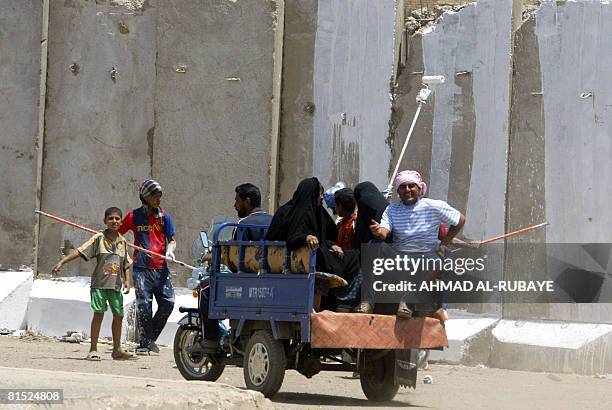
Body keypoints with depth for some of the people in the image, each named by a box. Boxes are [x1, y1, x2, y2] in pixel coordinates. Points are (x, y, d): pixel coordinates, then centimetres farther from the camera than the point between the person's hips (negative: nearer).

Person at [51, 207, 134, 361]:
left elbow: (126, 264, 16)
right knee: (99, 313, -9)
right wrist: (61, 262, -18)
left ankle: (117, 350, 20)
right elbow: (79, 251, -10)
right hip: (99, 283, -4)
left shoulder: (122, 241, 9)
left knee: (118, 315, 7)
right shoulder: (99, 238, -4)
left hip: (116, 285, 4)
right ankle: (93, 349, -4)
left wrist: (127, 281, 3)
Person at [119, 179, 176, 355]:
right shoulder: (134, 216, 7)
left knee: (168, 302, -6)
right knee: (144, 306, -6)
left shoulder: (164, 216, 11)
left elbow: (171, 240, 9)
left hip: (161, 268, 2)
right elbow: (116, 233, 16)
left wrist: (170, 250, -12)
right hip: (142, 268, -2)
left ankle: (151, 338, 12)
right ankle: (144, 344, 1)